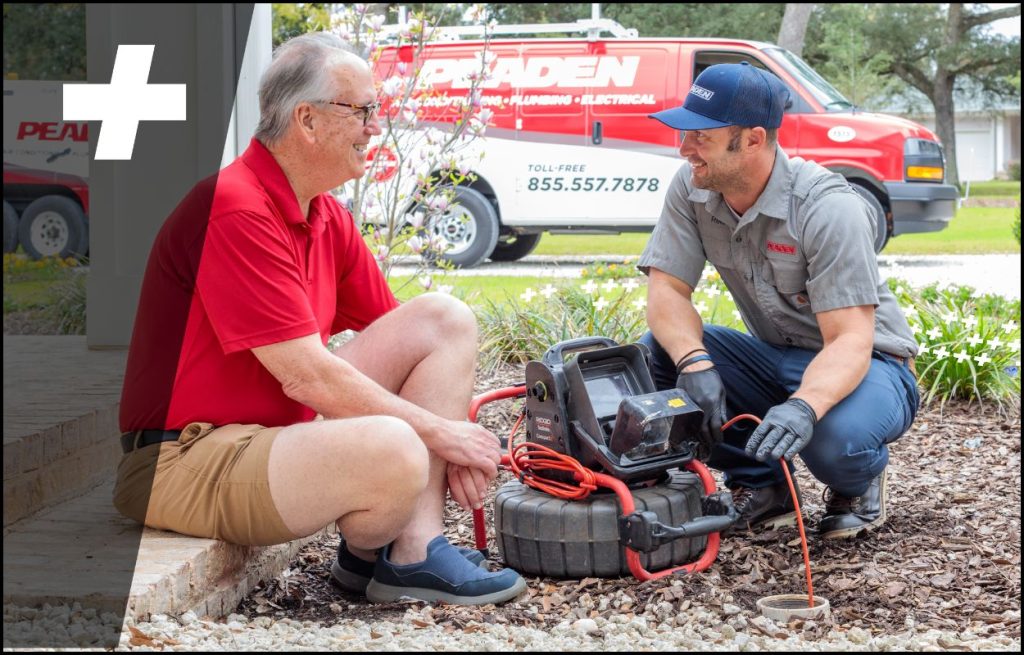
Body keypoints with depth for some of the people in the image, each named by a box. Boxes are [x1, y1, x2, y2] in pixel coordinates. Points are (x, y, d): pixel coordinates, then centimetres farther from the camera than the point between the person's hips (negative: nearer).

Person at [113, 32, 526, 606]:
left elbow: (401, 334, 14)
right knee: (393, 452, -35)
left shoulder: (329, 218, 10)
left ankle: (415, 551, -8)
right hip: (188, 458, -10)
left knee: (446, 319, 2)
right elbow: (305, 375, -24)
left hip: (282, 428, 10)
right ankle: (365, 553, 4)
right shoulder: (237, 210, -20)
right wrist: (439, 432, -15)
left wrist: (454, 445, -2)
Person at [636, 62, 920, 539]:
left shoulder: (828, 209, -27)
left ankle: (859, 484, 2)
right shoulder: (691, 188, -9)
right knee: (656, 355, -18)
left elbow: (850, 342, -32)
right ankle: (760, 484, 1)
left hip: (868, 362, -6)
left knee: (835, 438, -39)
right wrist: (693, 362, -32)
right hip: (774, 357, 6)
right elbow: (667, 291, -11)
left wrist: (803, 406, -52)